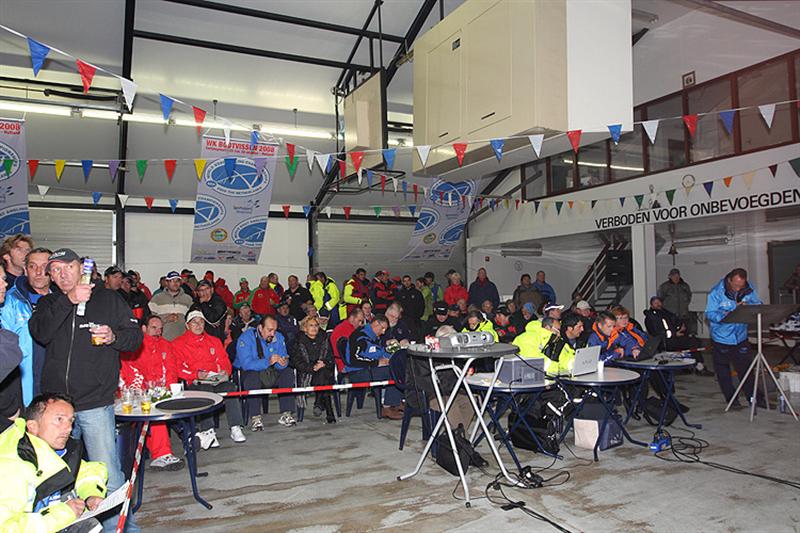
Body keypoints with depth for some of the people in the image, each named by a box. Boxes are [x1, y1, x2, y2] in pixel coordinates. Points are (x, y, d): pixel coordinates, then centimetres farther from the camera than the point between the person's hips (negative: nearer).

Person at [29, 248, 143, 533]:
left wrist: (114, 336, -15)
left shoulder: (108, 298, 5)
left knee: (107, 476, -5)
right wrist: (68, 300, -16)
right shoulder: (48, 303, 10)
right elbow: (40, 333, -9)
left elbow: (136, 335, 5)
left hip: (96, 404, -3)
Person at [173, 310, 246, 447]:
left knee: (230, 388, -30)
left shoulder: (214, 341, 24)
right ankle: (208, 431, -38)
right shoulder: (178, 344, 12)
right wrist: (196, 374, -14)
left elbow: (225, 361, 20)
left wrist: (225, 372, -3)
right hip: (194, 383, -3)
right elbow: (178, 368, 0)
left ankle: (236, 428, -30)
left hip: (218, 379, 3)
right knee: (205, 391, -37)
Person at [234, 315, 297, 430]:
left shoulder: (279, 337, -1)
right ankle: (255, 418, -32)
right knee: (253, 376, -36)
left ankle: (286, 414, -17)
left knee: (288, 372, -17)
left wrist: (283, 362, -31)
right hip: (247, 372, -5)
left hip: (270, 373, 5)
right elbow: (246, 364, -29)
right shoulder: (246, 338, -18)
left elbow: (283, 358, -5)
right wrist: (268, 362, -41)